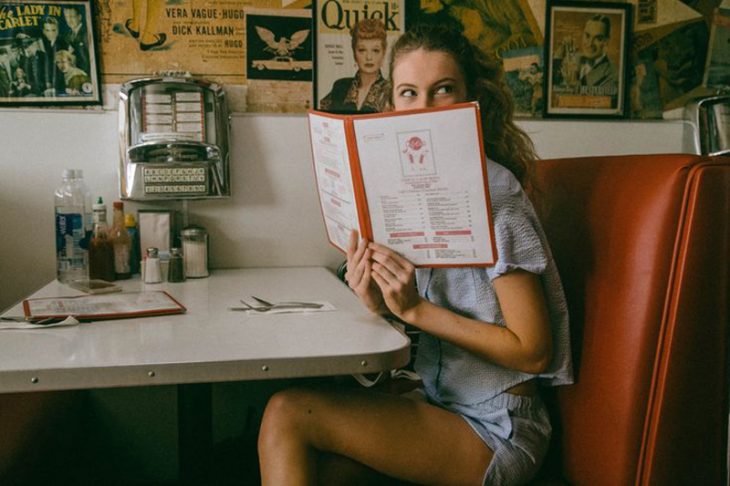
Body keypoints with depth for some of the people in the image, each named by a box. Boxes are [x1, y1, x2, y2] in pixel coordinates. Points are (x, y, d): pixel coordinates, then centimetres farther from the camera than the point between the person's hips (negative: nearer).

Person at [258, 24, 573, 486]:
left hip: (496, 431, -6)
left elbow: (532, 351, -18)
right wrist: (382, 303, -11)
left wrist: (415, 308, -21)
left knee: (289, 412, -16)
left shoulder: (492, 193, -18)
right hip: (441, 403, 6)